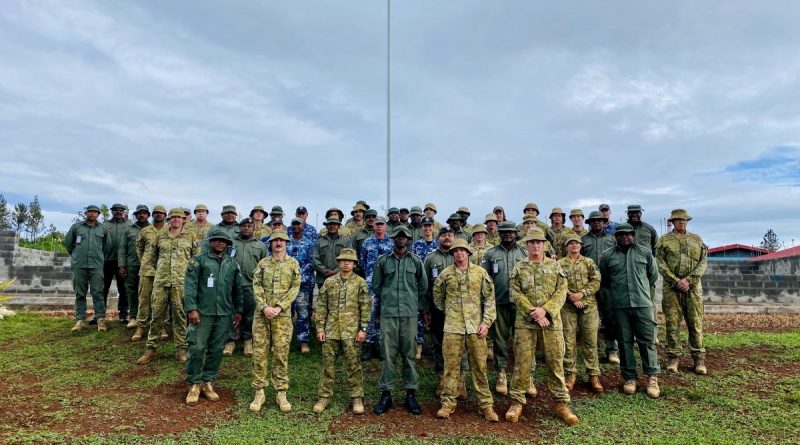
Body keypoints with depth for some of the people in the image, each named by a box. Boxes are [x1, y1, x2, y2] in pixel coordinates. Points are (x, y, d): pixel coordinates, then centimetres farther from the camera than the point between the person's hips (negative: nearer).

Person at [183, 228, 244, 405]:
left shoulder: (233, 264, 11)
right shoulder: (199, 260, -1)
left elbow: (237, 289, 15)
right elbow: (190, 286, -8)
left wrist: (238, 311, 12)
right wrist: (191, 308, -16)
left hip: (224, 314, 4)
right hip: (202, 312, -3)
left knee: (216, 350, 9)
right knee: (197, 348, -2)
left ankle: (207, 382, 22)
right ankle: (194, 384, 13)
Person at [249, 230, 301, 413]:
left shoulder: (293, 264, 5)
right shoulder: (263, 263, 9)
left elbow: (295, 288, -2)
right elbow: (256, 287, 2)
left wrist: (279, 307, -13)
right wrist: (264, 307, -13)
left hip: (283, 315, -1)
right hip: (261, 314, 2)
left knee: (281, 354, 2)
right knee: (259, 353, 4)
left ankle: (281, 393, 11)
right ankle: (259, 393, 14)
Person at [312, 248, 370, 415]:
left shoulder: (360, 282, 1)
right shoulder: (329, 282, 6)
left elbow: (365, 307, -1)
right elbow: (321, 306, 7)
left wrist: (363, 328, -7)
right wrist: (320, 327, 1)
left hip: (351, 331, -2)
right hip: (331, 330, 2)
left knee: (354, 365, 3)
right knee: (328, 364, 8)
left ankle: (357, 398, 15)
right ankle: (325, 396, 21)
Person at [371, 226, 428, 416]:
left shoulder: (416, 261, 6)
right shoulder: (383, 261, 5)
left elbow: (423, 286, 13)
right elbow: (376, 286, 13)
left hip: (409, 314, 0)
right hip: (388, 314, 0)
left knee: (409, 354, 5)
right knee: (388, 354, 3)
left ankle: (411, 394, 15)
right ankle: (386, 393, 13)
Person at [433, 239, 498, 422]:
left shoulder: (480, 272, 3)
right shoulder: (445, 274, 3)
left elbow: (489, 298, 3)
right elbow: (437, 297, 16)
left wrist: (486, 322, -3)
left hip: (475, 326, 0)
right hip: (453, 327, 0)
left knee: (479, 366, 6)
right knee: (451, 365, 5)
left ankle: (486, 404, 17)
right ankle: (448, 403, 16)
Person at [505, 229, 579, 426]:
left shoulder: (555, 266, 7)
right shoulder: (519, 268, 5)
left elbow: (561, 292, -1)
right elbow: (516, 294, -3)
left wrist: (545, 310, -15)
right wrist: (533, 313, -15)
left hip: (552, 321, 1)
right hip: (525, 322, -1)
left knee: (556, 362, 6)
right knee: (522, 363, 3)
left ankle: (561, 403, 18)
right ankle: (517, 402, 14)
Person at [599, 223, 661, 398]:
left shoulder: (645, 253, 5)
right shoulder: (607, 256, 4)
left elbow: (653, 275, 16)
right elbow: (604, 279, 14)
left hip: (642, 303, 0)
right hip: (619, 305, 0)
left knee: (647, 340, 1)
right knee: (625, 341, 6)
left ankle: (652, 377, 13)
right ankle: (630, 377, 16)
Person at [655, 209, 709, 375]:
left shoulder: (697, 239, 12)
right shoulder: (664, 241, 5)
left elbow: (703, 262, 4)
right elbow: (661, 264, -2)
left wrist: (689, 279, -10)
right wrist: (676, 281, -13)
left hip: (693, 287, 2)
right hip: (671, 288, -1)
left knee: (695, 323, 3)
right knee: (672, 323, 1)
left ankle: (699, 358, 12)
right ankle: (673, 358, 10)